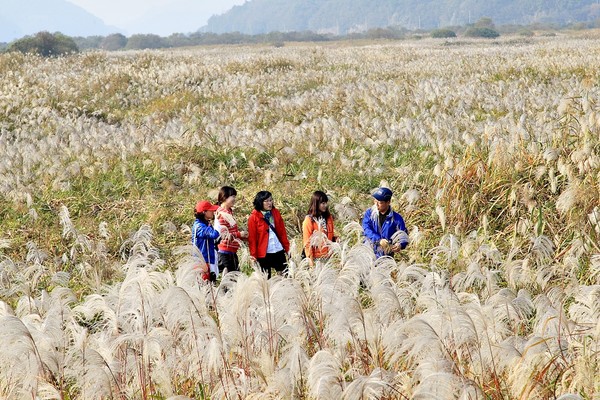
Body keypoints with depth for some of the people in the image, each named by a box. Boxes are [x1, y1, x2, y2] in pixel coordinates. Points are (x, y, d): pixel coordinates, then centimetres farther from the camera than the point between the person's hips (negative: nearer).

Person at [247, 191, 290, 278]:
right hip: (263, 254, -4)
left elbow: (282, 232, 9)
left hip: (279, 251, 4)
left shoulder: (276, 213, 6)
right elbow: (252, 238, -6)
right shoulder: (254, 217, -7)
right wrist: (253, 256, -9)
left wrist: (287, 248, 4)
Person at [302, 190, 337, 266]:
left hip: (328, 256, 5)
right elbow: (307, 241, -8)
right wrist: (310, 259, -12)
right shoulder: (309, 220, -8)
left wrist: (336, 238, -2)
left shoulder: (328, 217, 8)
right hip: (316, 258, -5)